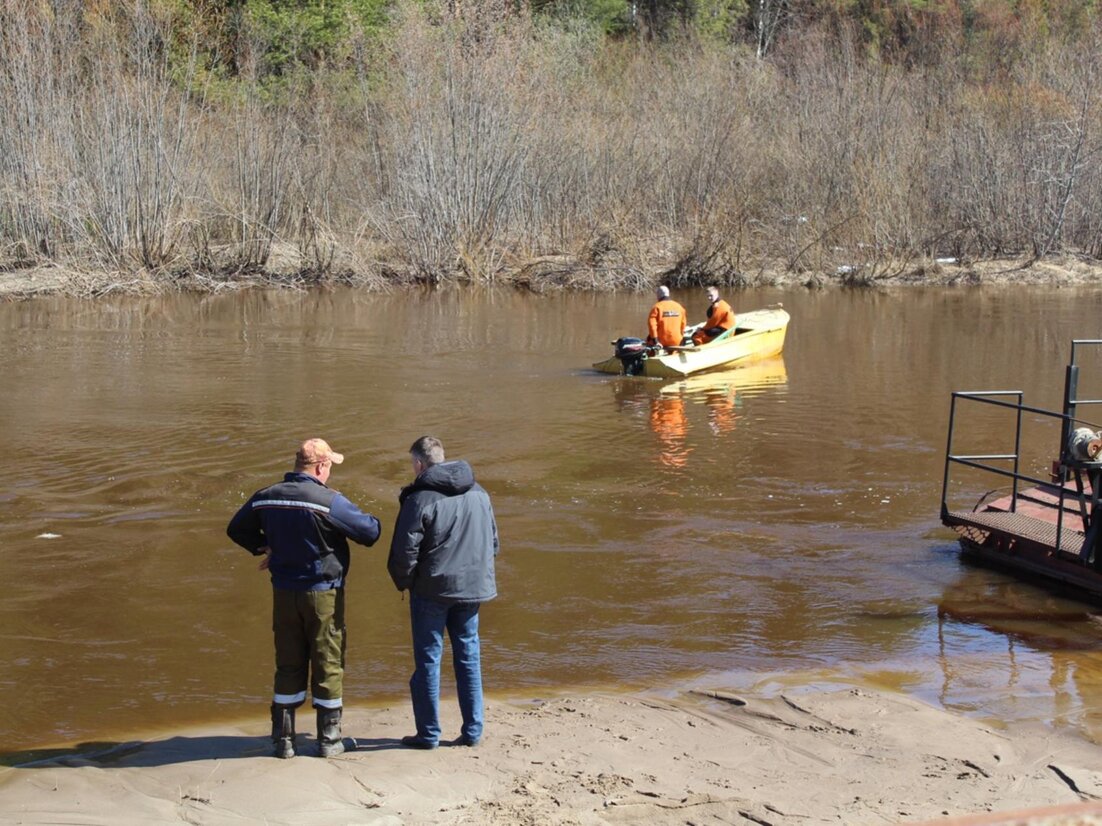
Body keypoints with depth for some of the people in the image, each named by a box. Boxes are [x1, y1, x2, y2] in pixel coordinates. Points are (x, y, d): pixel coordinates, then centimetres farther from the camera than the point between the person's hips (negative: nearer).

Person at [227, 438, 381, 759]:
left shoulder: (265, 498, 1)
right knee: (328, 666, 7)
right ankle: (329, 739, 13)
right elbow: (369, 531, -15)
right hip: (323, 593, -5)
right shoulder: (328, 501, -18)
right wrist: (373, 522, 7)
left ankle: (283, 739, 15)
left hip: (284, 593, 5)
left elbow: (236, 529, 15)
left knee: (288, 666, 13)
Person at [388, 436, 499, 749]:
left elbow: (404, 553, -14)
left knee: (428, 659, 5)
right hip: (474, 587, 5)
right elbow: (493, 541, 14)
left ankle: (428, 734, 10)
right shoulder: (478, 493, 6)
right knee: (468, 656, 12)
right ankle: (472, 730, 14)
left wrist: (403, 582, 4)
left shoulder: (419, 499, -14)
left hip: (432, 590, -5)